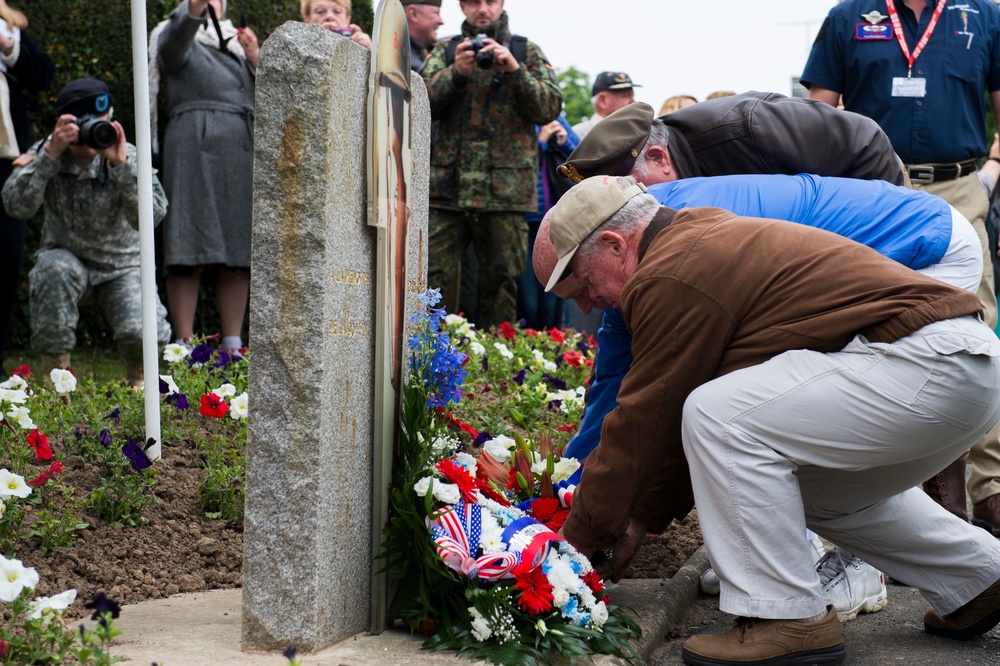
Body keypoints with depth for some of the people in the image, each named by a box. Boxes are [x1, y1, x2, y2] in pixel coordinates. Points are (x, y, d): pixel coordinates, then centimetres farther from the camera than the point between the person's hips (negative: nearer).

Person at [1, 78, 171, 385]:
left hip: (122, 265, -1)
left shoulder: (127, 156, -13)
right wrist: (50, 155, -35)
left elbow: (151, 216, -27)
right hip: (67, 260, 1)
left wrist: (122, 165, -36)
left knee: (142, 334, -26)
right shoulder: (44, 153, -11)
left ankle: (138, 376, 14)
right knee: (55, 268, -35)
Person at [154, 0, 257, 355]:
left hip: (244, 151, 5)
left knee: (240, 256, 1)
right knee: (190, 252, -11)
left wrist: (257, 60, 5)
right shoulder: (178, 41, 13)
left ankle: (233, 347, 4)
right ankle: (185, 347, -13)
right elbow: (179, 29, -13)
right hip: (195, 145, -5)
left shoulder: (238, 44, 28)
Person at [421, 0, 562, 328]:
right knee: (428, 279, -6)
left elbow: (550, 108, -1)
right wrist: (456, 73, -16)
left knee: (500, 283, 5)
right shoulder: (445, 51, 14)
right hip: (447, 187, 1)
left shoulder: (527, 52, 11)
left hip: (505, 190, 0)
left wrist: (514, 70, -15)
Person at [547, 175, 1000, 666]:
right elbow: (676, 409, 26)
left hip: (931, 366, -11)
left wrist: (581, 538, 6)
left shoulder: (671, 279, -11)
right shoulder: (706, 242, 21)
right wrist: (643, 517, 28)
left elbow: (643, 422, -6)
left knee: (720, 418, -15)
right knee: (817, 487, 27)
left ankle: (787, 619, -7)